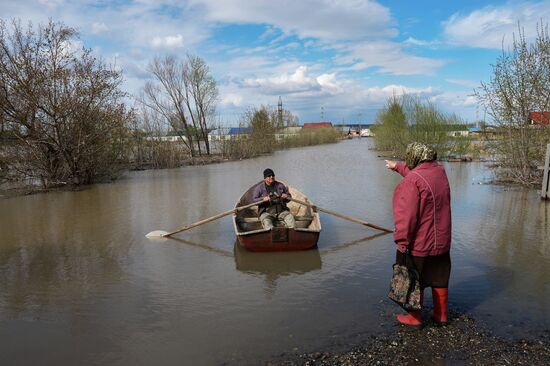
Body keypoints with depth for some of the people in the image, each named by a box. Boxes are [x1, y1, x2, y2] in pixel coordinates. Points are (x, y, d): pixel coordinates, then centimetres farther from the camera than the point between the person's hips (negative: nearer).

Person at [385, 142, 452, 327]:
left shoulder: (412, 180, -23)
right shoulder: (440, 171, 2)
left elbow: (406, 215, -25)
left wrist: (402, 241, -18)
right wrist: (398, 166, 38)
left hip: (418, 243, -7)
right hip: (441, 240, 7)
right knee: (439, 279, 19)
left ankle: (414, 317, 21)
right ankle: (440, 314, 32)